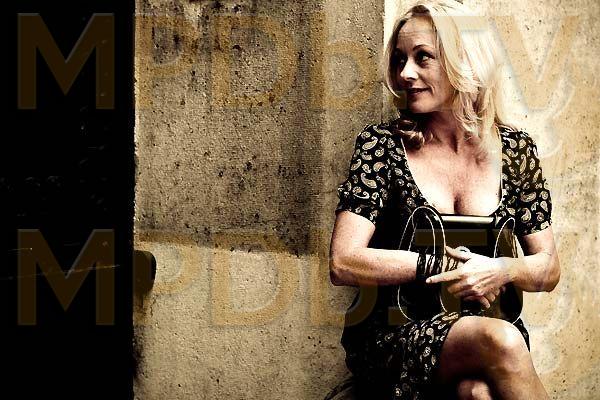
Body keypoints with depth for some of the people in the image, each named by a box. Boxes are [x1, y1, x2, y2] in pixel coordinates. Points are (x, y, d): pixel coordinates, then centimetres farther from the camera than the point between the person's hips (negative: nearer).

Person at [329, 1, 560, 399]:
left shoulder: (516, 150, 6)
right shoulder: (381, 144, -2)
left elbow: (549, 269, 10)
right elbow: (343, 263, -9)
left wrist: (503, 269, -12)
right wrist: (441, 262, -14)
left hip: (485, 319, 2)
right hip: (393, 333, -1)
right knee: (500, 342, -32)